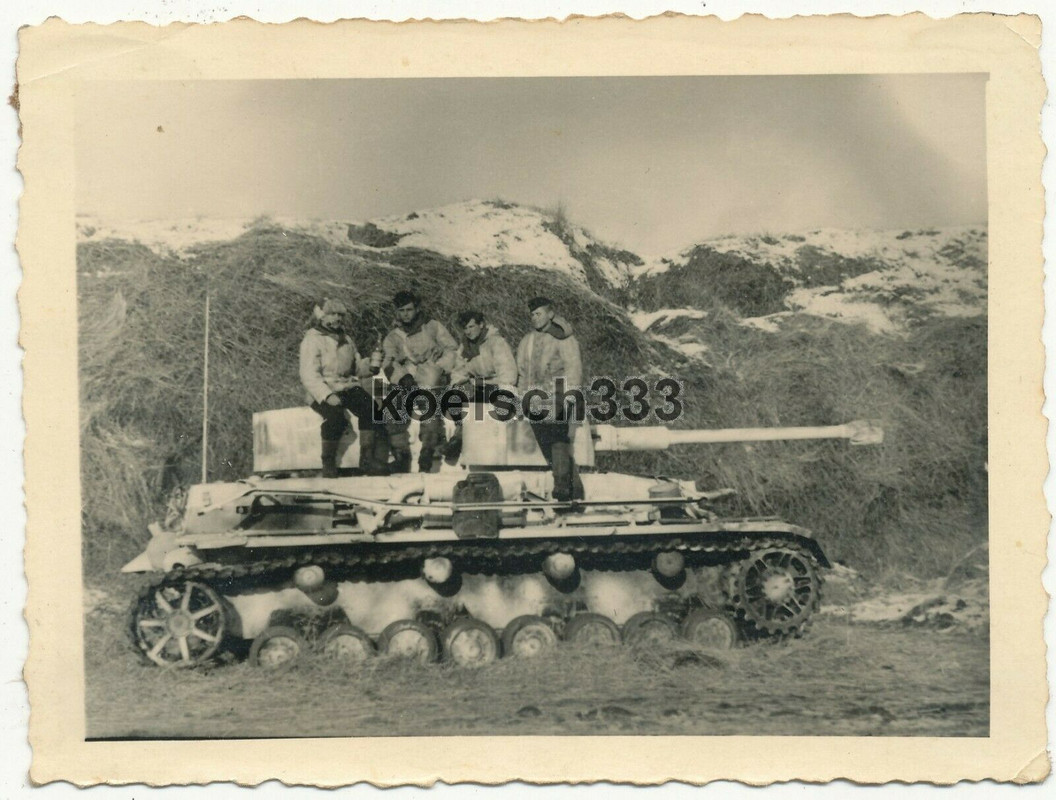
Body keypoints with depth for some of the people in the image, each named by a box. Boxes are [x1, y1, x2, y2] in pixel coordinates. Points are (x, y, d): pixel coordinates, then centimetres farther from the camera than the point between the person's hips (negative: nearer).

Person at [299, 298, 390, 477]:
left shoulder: (345, 338, 19)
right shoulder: (312, 339, -2)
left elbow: (357, 367, 19)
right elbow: (309, 376, -12)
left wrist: (370, 364, -5)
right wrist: (327, 395, -27)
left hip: (348, 387, 5)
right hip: (323, 392, -5)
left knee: (369, 407, -23)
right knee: (336, 416, -34)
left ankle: (367, 458, -20)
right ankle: (328, 463, -17)